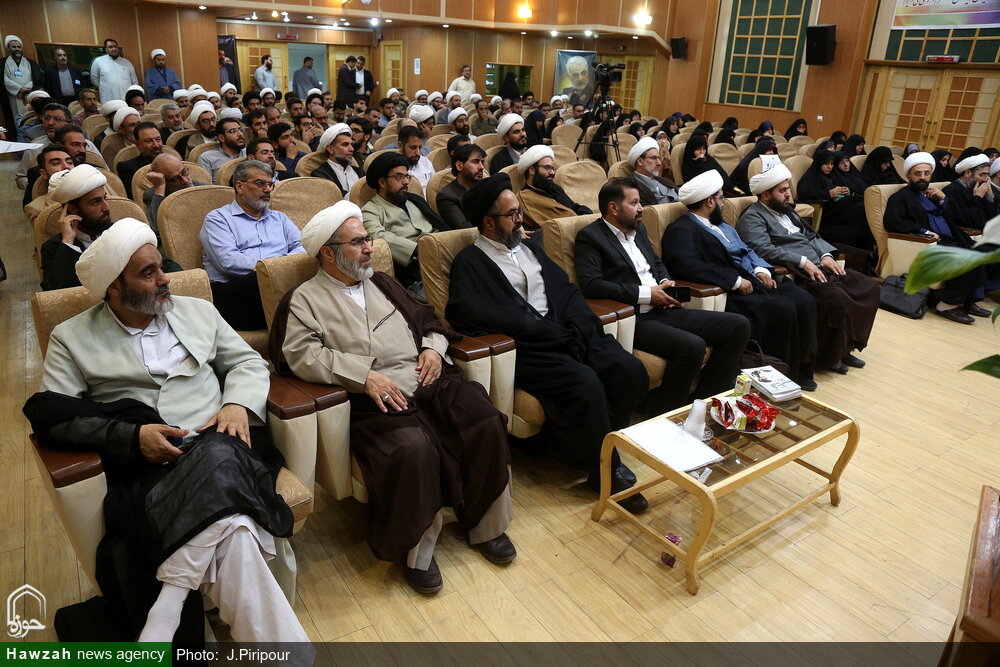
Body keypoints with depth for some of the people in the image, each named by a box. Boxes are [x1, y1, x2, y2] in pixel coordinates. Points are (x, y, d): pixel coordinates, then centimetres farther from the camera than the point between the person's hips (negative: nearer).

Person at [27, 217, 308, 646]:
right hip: (145, 464, -2)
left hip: (218, 445, 3)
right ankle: (272, 634, -26)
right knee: (228, 528, -33)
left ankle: (170, 606, -30)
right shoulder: (72, 338, 11)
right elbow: (52, 415, 0)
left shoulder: (196, 311, 18)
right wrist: (133, 437, -16)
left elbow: (247, 362, 16)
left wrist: (238, 405, -7)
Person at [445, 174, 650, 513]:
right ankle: (607, 470, -8)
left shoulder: (530, 247, 24)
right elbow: (466, 313, -15)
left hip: (566, 335, 7)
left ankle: (595, 444, 5)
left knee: (631, 370, -14)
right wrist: (542, 328, -16)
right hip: (525, 348, -6)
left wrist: (577, 326, -2)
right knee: (585, 383, -30)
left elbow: (568, 290, 21)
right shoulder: (470, 261, 2)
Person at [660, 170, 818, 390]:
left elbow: (746, 250, 25)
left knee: (804, 301, -6)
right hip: (729, 293, -9)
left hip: (753, 281, 9)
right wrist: (736, 281, -24)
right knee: (782, 310, -25)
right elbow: (686, 266, -27)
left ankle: (802, 367, 4)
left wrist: (760, 269, 2)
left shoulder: (720, 225, 21)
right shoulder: (682, 230, -11)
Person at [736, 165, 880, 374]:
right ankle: (828, 357, -9)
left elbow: (811, 236, 22)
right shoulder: (752, 217, -5)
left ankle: (846, 347, 6)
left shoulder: (786, 210, 23)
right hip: (795, 274, -9)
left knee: (869, 287, -3)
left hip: (818, 267, 9)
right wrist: (803, 261, -23)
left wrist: (826, 255, 2)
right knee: (836, 297, -30)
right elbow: (763, 249, -20)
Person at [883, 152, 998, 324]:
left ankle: (970, 300, -4)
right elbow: (891, 222, -14)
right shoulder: (901, 197, 4)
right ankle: (947, 305, -16)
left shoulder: (935, 194, 25)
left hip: (952, 241, 8)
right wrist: (924, 231, -18)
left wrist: (943, 199, 6)